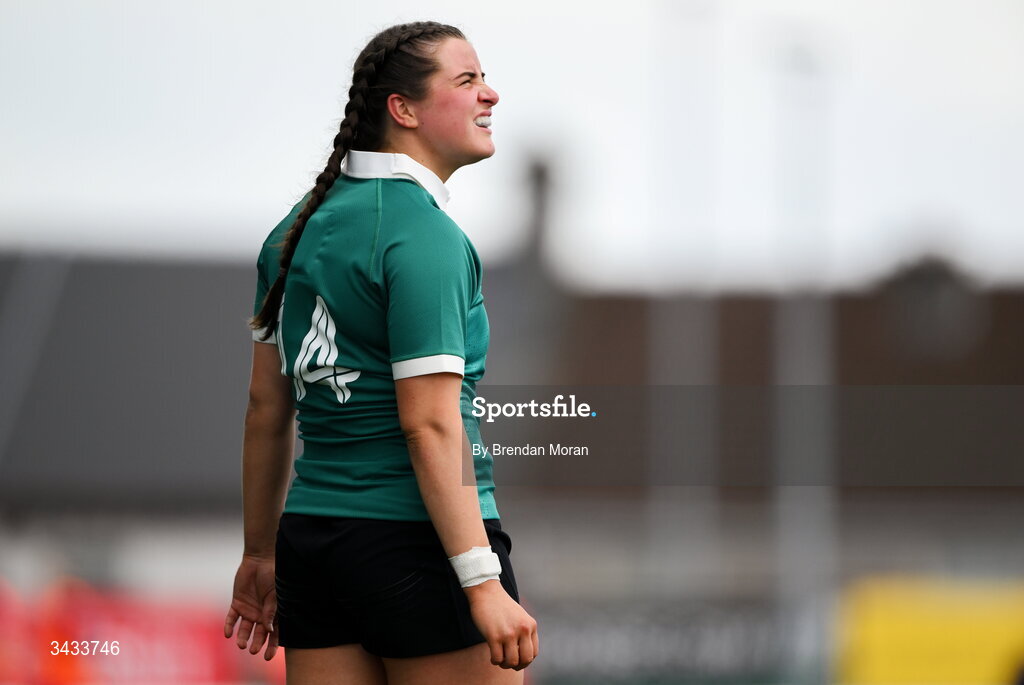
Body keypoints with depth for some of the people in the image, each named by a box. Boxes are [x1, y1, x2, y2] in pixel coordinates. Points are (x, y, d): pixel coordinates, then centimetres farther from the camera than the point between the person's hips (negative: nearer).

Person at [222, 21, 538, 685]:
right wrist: (484, 584, -21)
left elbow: (267, 408, 16)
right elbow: (429, 424, -19)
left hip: (311, 534, 8)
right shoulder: (424, 235, -12)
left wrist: (261, 554, 23)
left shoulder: (297, 229, 11)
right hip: (418, 543, -8)